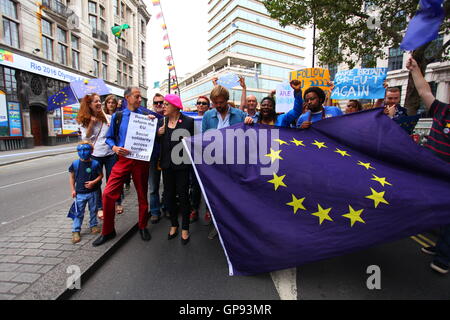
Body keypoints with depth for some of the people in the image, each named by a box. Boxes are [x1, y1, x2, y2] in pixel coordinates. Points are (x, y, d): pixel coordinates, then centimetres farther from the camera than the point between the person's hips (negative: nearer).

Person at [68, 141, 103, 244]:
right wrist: (73, 189, 1)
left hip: (92, 192, 0)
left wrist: (93, 182, -16)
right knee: (79, 213, 3)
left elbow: (100, 175, 1)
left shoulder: (95, 164, -8)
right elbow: (72, 177, 5)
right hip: (80, 193, 0)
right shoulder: (75, 164, -4)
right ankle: (76, 231, 14)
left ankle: (93, 225, 34)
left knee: (93, 210, 14)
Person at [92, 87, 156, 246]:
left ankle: (143, 226, 30)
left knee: (142, 194, 9)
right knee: (108, 194, -5)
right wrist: (115, 147, -9)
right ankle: (108, 231, 16)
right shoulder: (117, 116, 7)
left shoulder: (146, 116, 5)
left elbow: (153, 137, 4)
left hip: (141, 160, 0)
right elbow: (109, 137, 11)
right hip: (123, 159, 1)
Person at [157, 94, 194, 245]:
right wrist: (158, 134, -5)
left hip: (182, 164, -4)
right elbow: (157, 142, 14)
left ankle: (185, 228, 20)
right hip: (167, 164, 5)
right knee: (169, 195, 13)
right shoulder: (161, 121, 8)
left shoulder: (188, 121, -6)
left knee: (183, 196, 3)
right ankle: (174, 225, 32)